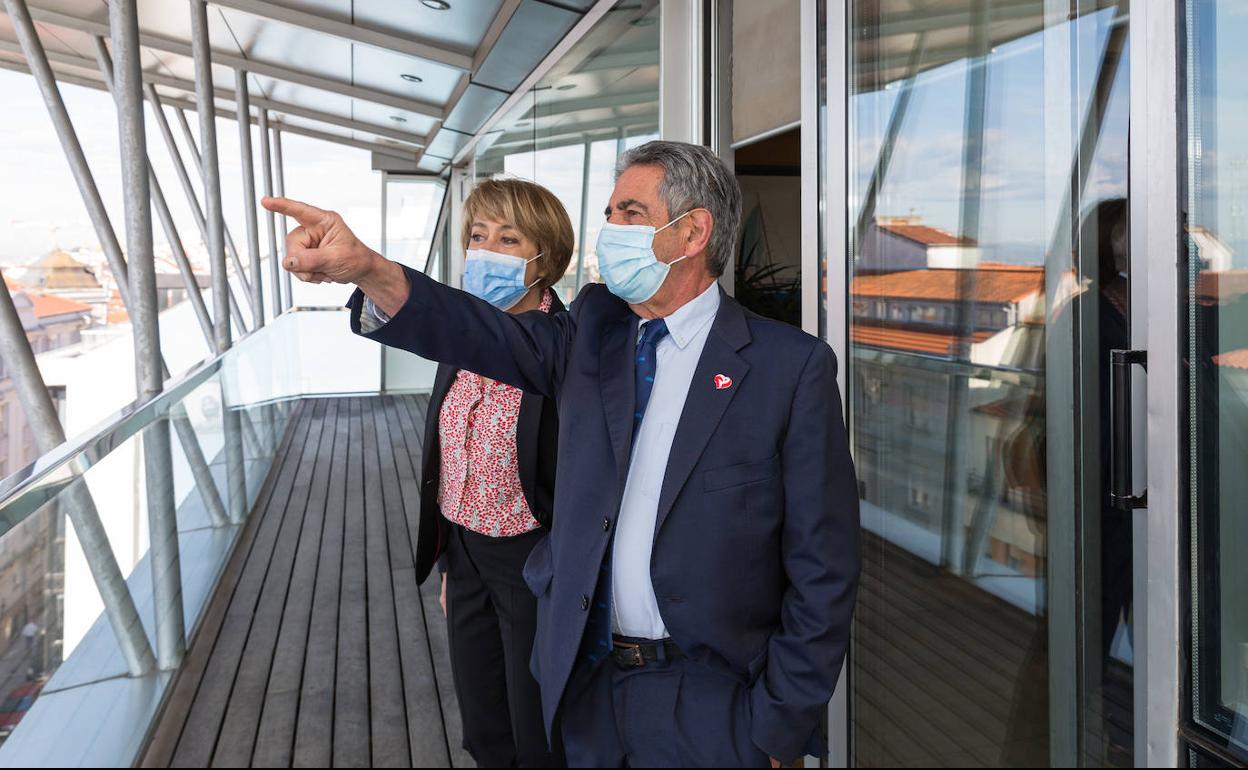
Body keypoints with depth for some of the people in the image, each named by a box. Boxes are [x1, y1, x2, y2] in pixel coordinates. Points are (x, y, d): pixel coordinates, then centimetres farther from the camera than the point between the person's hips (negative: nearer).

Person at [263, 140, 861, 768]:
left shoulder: (793, 366, -11)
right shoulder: (595, 330, 5)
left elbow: (822, 573, -11)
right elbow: (488, 334, -12)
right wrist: (366, 268, -29)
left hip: (708, 711, -4)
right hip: (586, 685, 5)